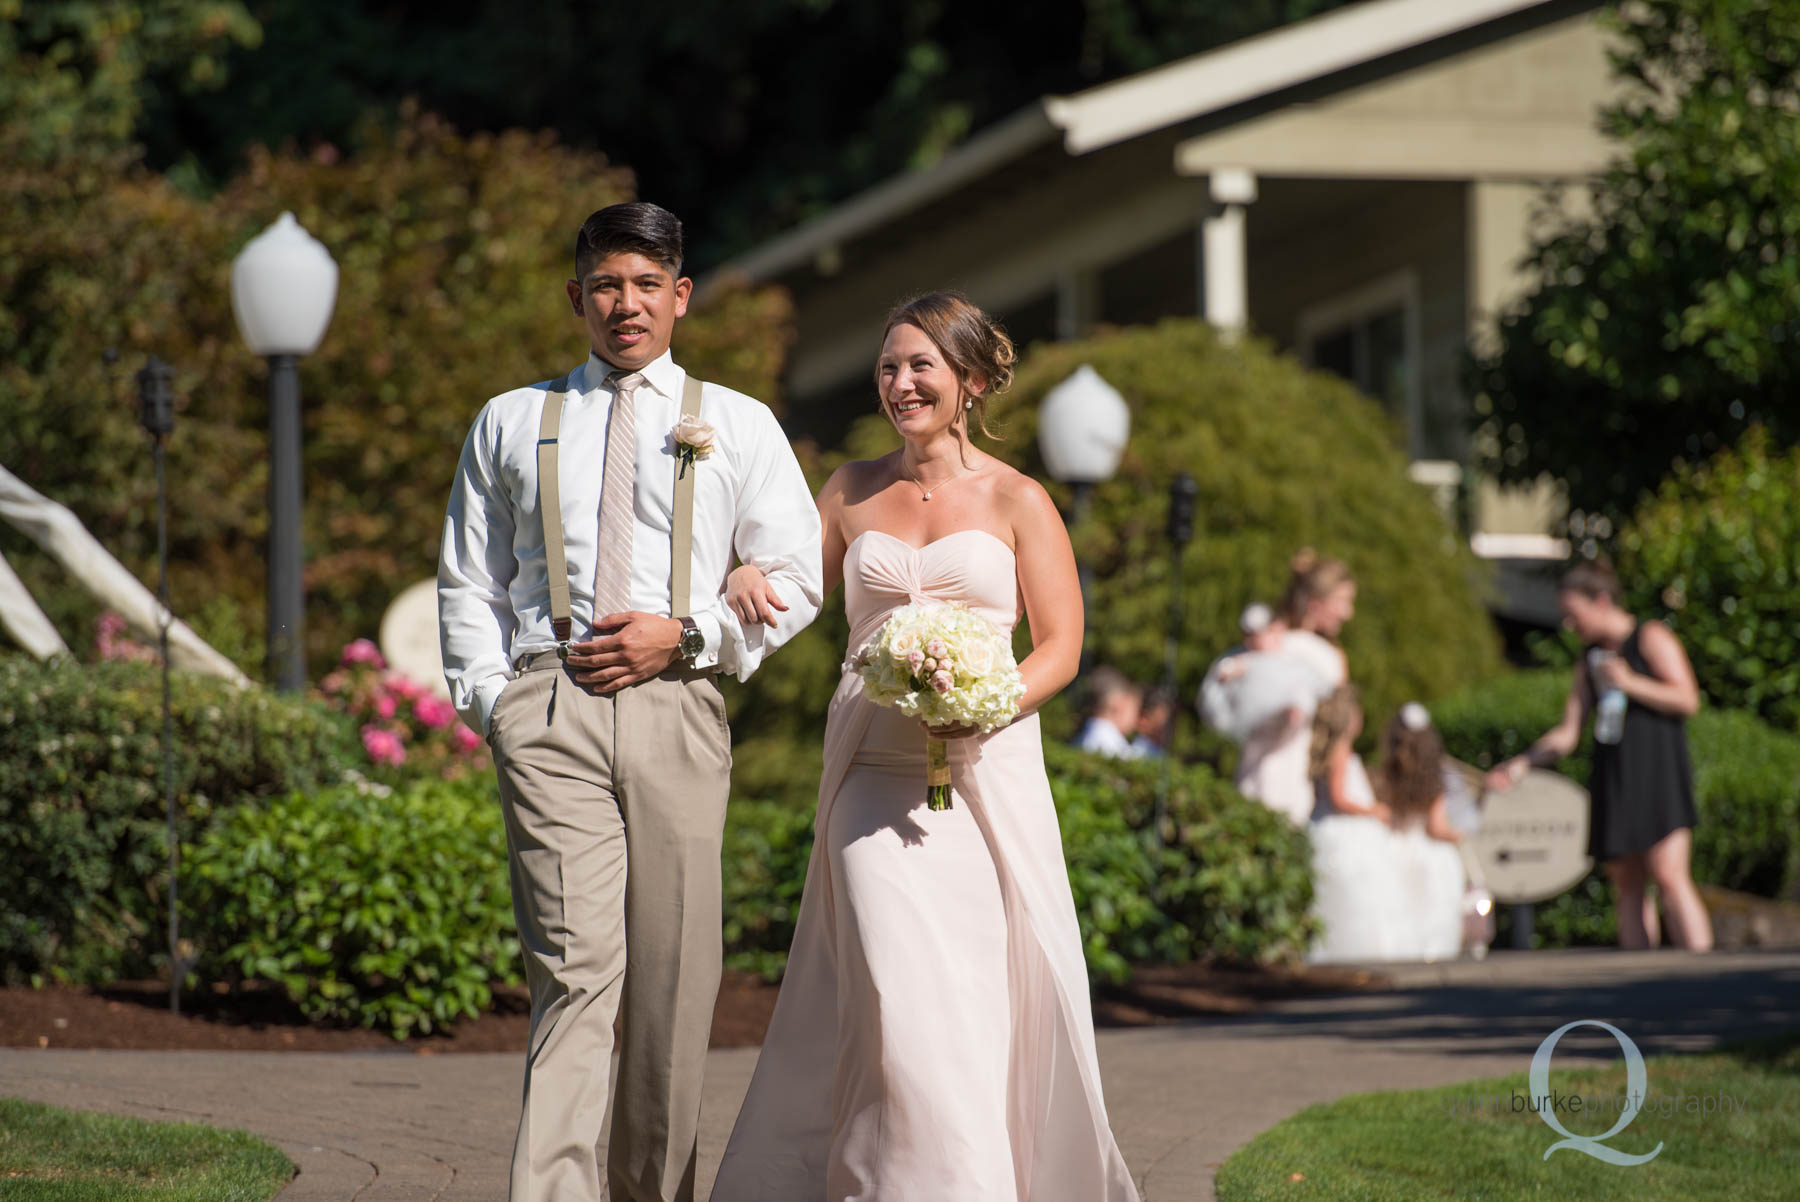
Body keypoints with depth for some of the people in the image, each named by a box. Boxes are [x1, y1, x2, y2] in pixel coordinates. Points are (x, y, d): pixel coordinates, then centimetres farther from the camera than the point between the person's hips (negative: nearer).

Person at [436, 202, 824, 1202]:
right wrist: (494, 701, 2)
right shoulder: (512, 424, 17)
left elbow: (795, 577, 10)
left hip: (677, 709, 1)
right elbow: (469, 585, 16)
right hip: (550, 711, -1)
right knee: (576, 970, -14)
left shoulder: (739, 426, 15)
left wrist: (688, 634, -4)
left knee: (674, 981, 2)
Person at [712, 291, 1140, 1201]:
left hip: (987, 765, -1)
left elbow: (1060, 647, 2)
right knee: (902, 987, -12)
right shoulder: (853, 492, 14)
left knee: (992, 988, -3)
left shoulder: (1015, 501, 5)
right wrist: (745, 578, -5)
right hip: (878, 767, 1)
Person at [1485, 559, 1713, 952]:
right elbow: (1567, 732, 17)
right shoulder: (1590, 660, 19)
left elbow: (1688, 700, -8)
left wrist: (1630, 684, -14)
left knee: (1670, 876, -16)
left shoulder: (1652, 639, 0)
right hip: (1612, 777, 7)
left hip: (1657, 768, -7)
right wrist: (1522, 763, 4)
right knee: (1628, 885, 2)